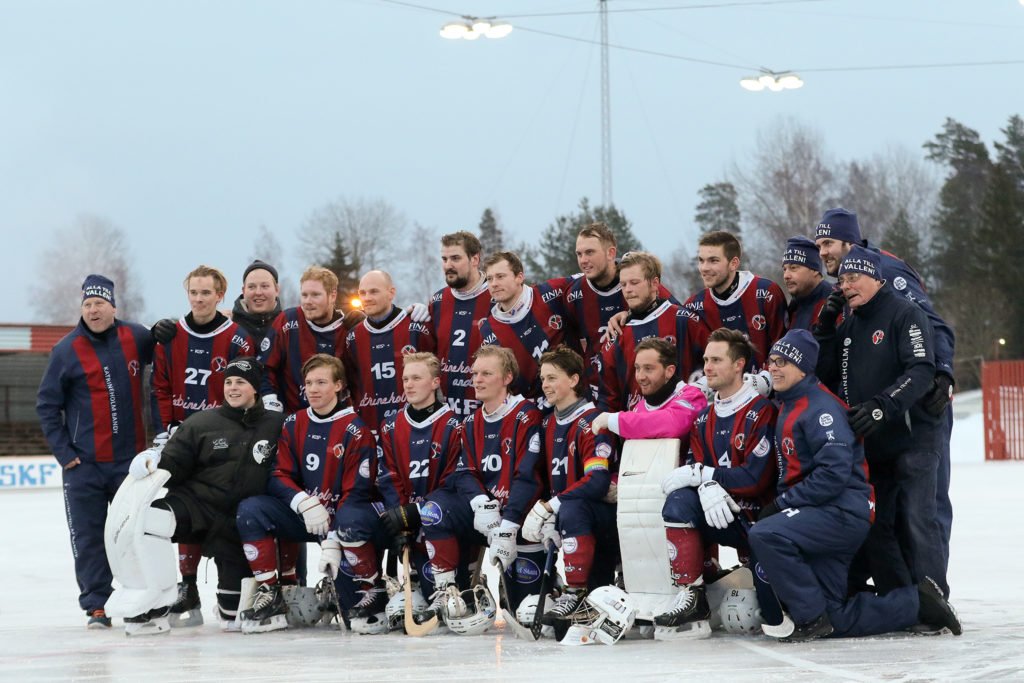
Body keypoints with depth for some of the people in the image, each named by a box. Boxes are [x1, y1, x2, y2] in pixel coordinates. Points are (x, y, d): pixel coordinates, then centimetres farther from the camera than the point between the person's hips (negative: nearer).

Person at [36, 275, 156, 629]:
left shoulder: (137, 339, 0)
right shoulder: (67, 350, -3)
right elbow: (47, 404, 2)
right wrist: (63, 452, -4)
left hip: (130, 457, 1)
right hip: (83, 463, -1)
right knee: (88, 537, 1)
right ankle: (96, 606, 7)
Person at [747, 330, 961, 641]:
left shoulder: (820, 407, -13)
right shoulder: (787, 408, 18)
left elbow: (834, 473, -23)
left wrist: (782, 504, -18)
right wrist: (778, 505, 10)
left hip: (844, 512, -10)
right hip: (822, 518, 10)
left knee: (764, 534, -30)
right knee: (835, 620, 5)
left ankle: (811, 616, -20)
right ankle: (916, 602, 18)